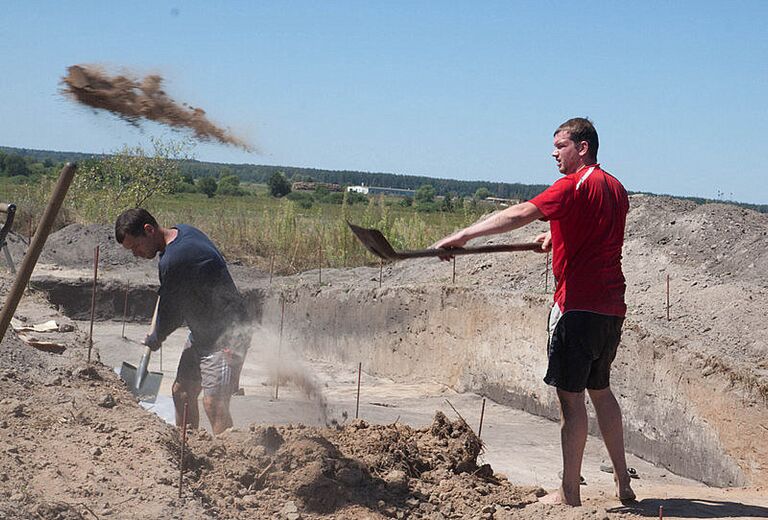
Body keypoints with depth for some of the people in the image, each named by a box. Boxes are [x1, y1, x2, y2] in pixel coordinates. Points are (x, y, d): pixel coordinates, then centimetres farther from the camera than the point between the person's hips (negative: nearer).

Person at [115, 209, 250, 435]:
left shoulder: (173, 260, -24)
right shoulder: (183, 231, 6)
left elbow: (171, 313, -10)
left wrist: (154, 339, 9)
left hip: (226, 334, -11)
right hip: (203, 331, 11)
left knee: (214, 403, -17)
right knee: (182, 392, 13)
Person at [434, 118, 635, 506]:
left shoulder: (575, 186, -11)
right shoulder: (615, 188, 15)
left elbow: (519, 215, -23)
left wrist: (464, 235, -26)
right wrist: (558, 237, 26)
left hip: (579, 306, -9)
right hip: (611, 309, 9)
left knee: (570, 395, -2)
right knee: (600, 389, 19)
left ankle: (569, 494, 2)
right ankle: (623, 484, 24)